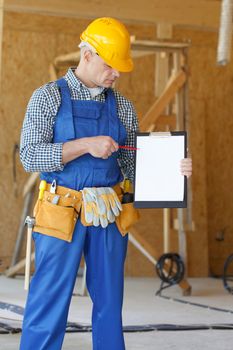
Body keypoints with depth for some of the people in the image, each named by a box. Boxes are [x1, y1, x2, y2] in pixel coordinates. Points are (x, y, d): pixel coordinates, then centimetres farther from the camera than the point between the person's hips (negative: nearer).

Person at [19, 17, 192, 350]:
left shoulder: (122, 106, 10)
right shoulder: (48, 97, -1)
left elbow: (132, 166, 10)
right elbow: (30, 155, -11)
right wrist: (86, 145, -20)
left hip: (109, 218, 4)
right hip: (63, 214, -4)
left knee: (109, 307, 11)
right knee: (48, 310, -2)